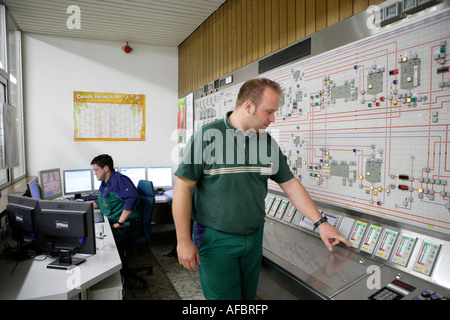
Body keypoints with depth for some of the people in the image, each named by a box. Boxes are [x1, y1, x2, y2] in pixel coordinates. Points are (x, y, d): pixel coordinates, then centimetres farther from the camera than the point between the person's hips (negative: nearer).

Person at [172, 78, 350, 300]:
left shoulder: (268, 143, 2)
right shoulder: (207, 136, -14)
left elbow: (290, 184, 7)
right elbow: (184, 186, -13)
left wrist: (320, 223, 5)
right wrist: (184, 240, -13)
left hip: (254, 237, 5)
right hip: (216, 240, -5)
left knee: (248, 294, 20)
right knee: (222, 295, 9)